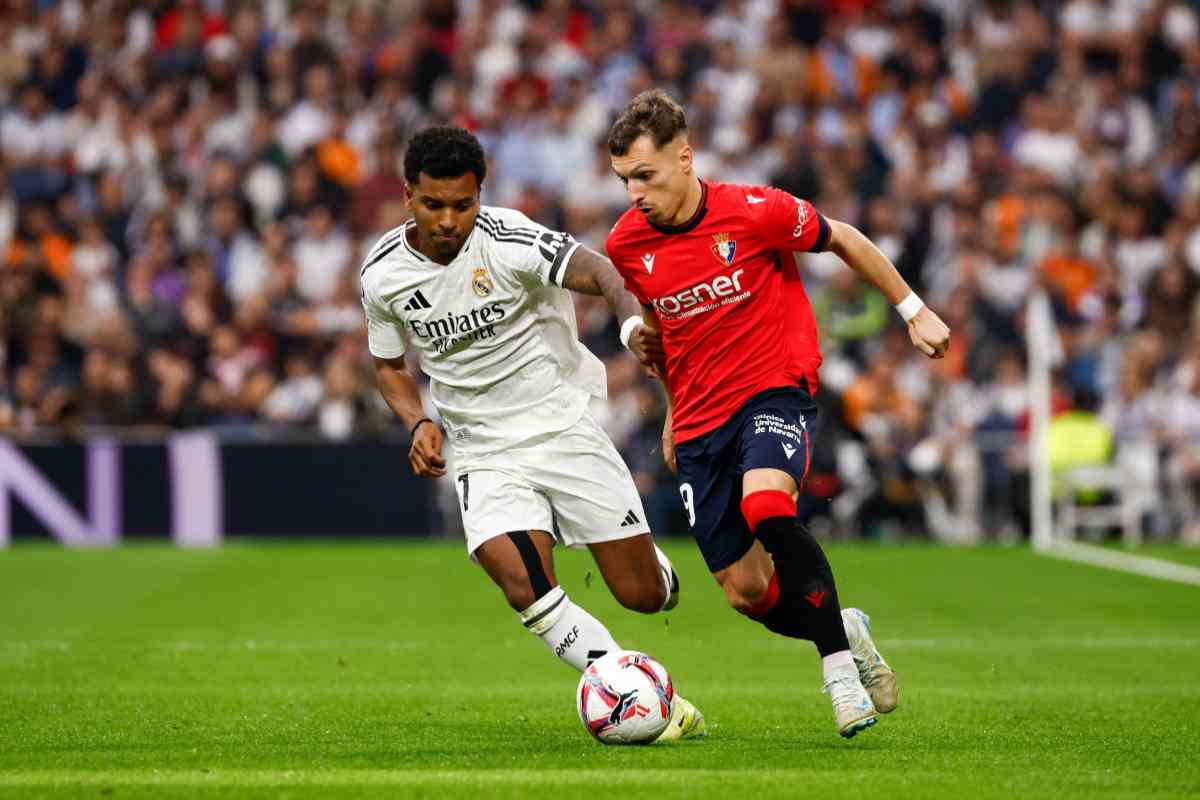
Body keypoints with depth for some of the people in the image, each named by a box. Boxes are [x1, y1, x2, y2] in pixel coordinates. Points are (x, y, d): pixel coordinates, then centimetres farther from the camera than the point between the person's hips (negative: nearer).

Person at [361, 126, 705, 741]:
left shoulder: (507, 240, -18)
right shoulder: (382, 273, -4)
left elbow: (594, 271, -35)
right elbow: (389, 365, 15)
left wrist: (634, 320, -57)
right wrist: (419, 423, -5)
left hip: (565, 428, -2)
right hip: (483, 454, 2)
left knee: (643, 594, 0)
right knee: (524, 587, -25)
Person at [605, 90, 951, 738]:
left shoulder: (754, 212, -14)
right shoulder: (627, 245, -2)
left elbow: (843, 240, 3)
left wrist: (913, 310, 9)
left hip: (774, 389, -5)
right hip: (699, 419, 5)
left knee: (767, 506, -35)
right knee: (746, 594, 0)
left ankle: (839, 666, -24)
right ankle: (845, 630, 30)